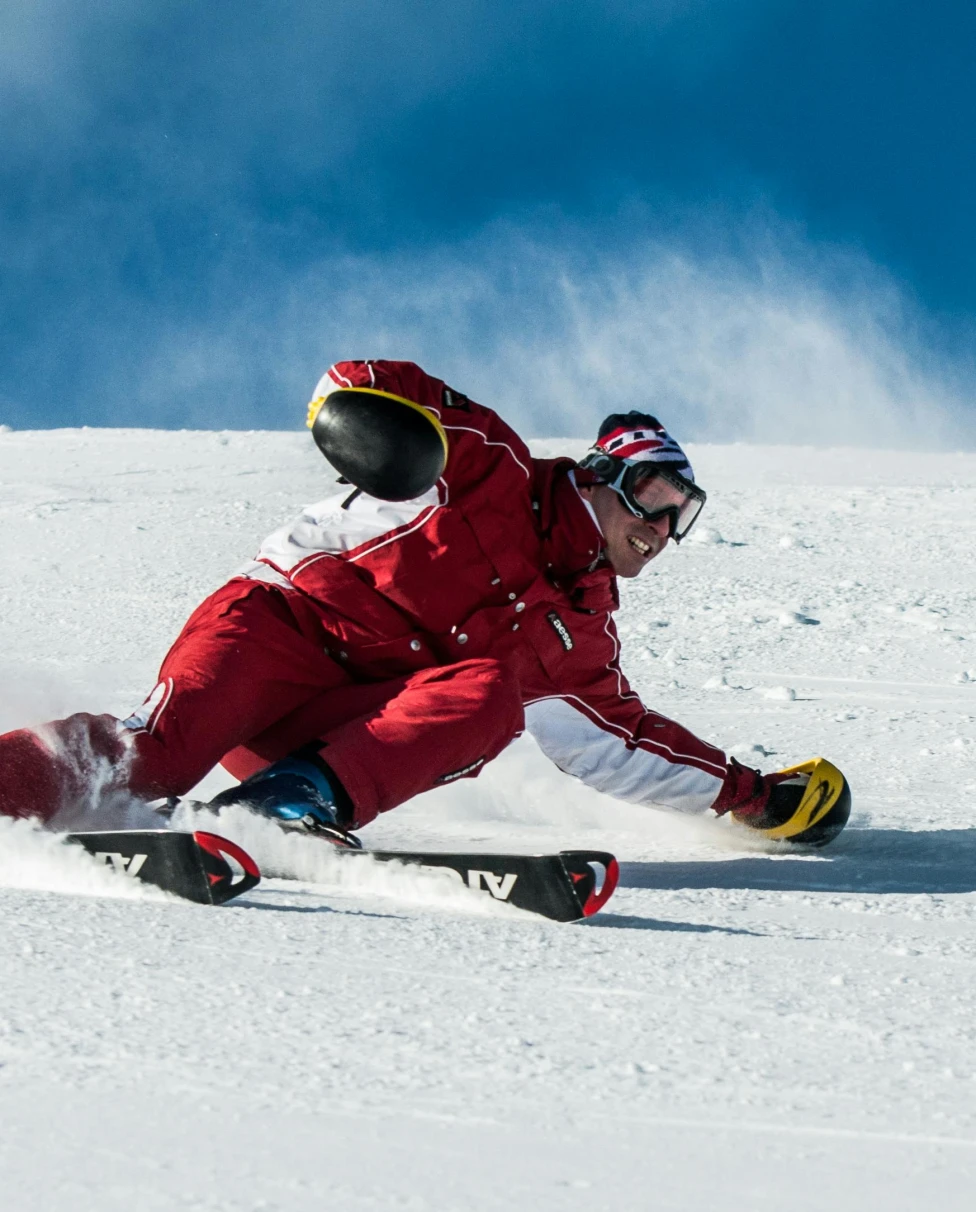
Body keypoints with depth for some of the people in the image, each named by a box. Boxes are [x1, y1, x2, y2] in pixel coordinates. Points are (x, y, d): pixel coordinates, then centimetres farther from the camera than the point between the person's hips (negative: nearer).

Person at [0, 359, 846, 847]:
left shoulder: (583, 636, 24)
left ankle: (301, 798, -43)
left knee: (490, 692, -26)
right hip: (284, 621, -5)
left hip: (362, 726, 5)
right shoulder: (492, 473, 6)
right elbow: (361, 387, -2)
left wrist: (751, 796, 28)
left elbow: (622, 741, 34)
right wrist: (361, 405, -28)